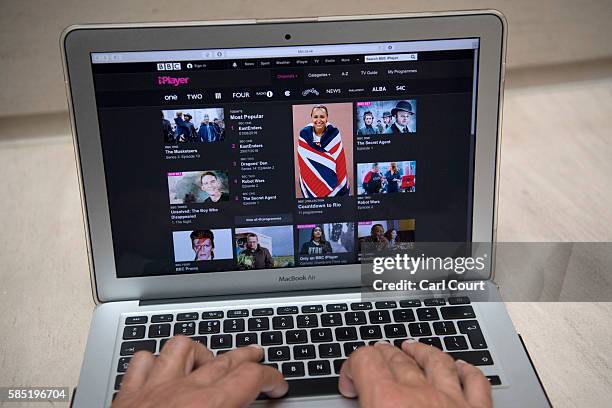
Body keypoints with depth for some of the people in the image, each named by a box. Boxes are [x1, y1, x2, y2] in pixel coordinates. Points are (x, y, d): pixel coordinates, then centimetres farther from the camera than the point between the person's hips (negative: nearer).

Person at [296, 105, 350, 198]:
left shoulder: (334, 133, -12)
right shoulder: (304, 134, -10)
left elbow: (340, 161, -8)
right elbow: (302, 163, -4)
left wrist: (342, 185, -10)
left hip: (332, 180, 0)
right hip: (311, 182, 1)